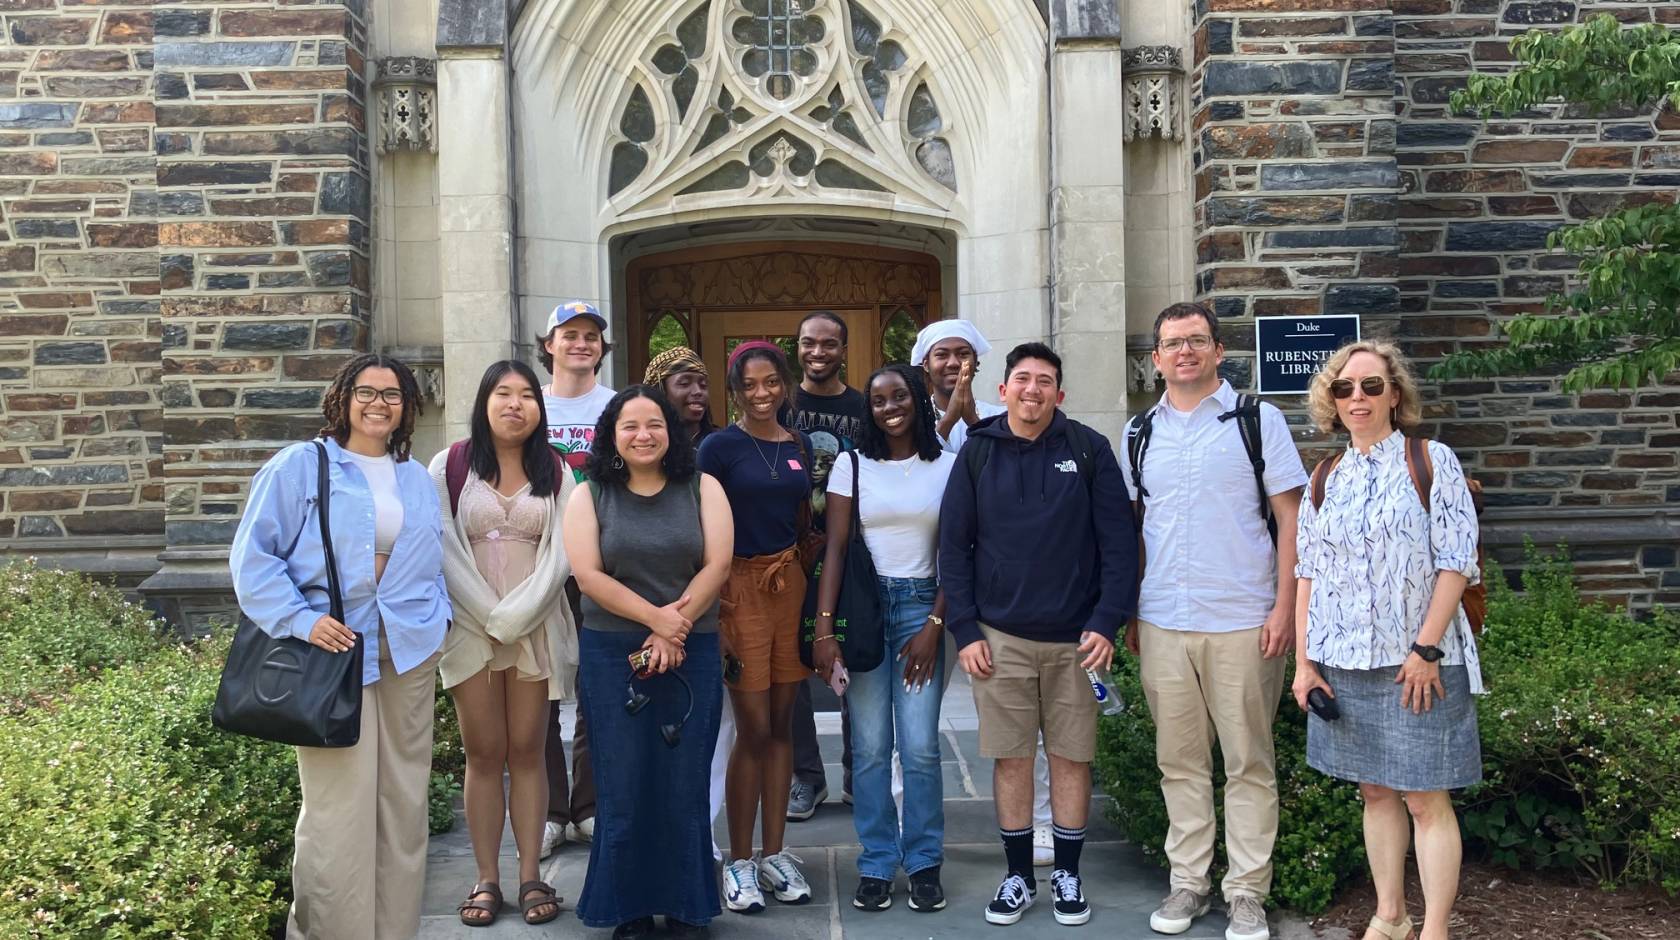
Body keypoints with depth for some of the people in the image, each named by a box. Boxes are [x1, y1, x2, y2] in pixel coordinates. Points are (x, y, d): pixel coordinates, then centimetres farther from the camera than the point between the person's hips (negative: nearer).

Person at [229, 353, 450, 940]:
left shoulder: (419, 480, 16)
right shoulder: (299, 467, 0)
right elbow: (253, 555, -5)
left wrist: (439, 613, 7)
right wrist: (300, 620, -15)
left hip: (409, 655, 5)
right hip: (333, 652, -5)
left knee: (404, 802, 9)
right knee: (338, 808, -7)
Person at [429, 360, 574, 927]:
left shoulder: (554, 472, 7)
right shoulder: (451, 467, 2)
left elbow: (560, 554, -1)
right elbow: (444, 551, -4)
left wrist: (517, 616, -11)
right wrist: (491, 616, -10)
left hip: (537, 626, 1)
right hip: (471, 626, -1)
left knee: (527, 752, 4)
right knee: (483, 754, 2)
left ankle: (530, 875, 9)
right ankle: (486, 878, 8)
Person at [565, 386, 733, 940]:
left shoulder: (702, 490, 5)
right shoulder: (589, 497, 4)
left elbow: (717, 566, -3)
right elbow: (589, 575, -7)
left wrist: (674, 630, -12)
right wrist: (655, 617, -15)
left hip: (693, 652, 0)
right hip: (612, 653, 0)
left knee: (685, 781, 4)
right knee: (623, 782, 3)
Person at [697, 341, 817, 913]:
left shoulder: (800, 446, 10)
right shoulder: (720, 446, -5)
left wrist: (793, 559, 3)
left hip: (790, 585, 5)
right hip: (739, 588, -5)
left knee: (781, 726, 10)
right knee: (753, 730, -2)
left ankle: (774, 854, 21)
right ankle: (739, 861, 12)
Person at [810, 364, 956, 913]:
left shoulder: (947, 466, 4)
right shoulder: (852, 465, 3)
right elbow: (835, 548, -2)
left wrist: (934, 625, -4)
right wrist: (824, 629, -11)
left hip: (921, 606, 0)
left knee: (920, 746, -3)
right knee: (869, 746, 2)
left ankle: (925, 863, 13)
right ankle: (877, 864, 14)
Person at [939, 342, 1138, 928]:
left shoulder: (1089, 450, -1)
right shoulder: (977, 453, 2)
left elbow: (1119, 542, -3)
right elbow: (953, 546, 2)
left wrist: (1107, 623, -10)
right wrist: (965, 630, -4)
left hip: (1076, 637, 0)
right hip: (998, 637, 1)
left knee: (1072, 758, 8)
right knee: (1010, 758, 7)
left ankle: (1068, 875, 24)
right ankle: (1019, 876, 22)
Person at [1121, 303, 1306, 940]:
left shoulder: (1258, 421, 0)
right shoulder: (1140, 432, 10)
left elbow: (1290, 518, -2)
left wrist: (1284, 608, -9)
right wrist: (1129, 613, 10)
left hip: (1242, 620, -3)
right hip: (1162, 623, 3)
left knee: (1248, 761, 4)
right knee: (1179, 760, 10)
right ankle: (1188, 881, 21)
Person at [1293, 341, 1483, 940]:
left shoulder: (1432, 461, -3)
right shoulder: (1327, 480, 9)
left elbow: (1456, 562, -8)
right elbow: (1308, 574, 9)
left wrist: (1427, 649, -14)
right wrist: (1303, 661, 3)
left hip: (1416, 662, -4)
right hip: (1343, 661, 4)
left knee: (1426, 799, -1)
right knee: (1375, 792, 12)